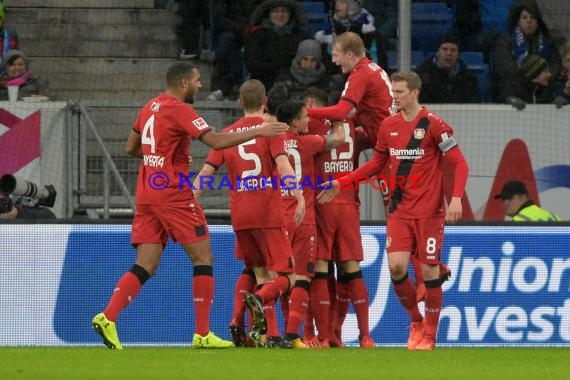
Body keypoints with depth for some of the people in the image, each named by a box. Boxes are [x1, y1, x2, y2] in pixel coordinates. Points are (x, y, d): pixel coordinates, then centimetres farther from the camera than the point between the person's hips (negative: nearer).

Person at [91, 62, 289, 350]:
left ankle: (108, 317, -15)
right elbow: (217, 142, -19)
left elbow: (131, 148, 23)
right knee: (203, 258, 2)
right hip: (173, 194, -8)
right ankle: (202, 334, -1)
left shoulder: (151, 107, 14)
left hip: (147, 194, 8)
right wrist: (258, 132, -14)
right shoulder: (179, 110, -11)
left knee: (145, 266, 4)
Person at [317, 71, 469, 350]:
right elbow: (377, 164, 20)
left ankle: (429, 336, 10)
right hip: (399, 210, 4)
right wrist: (341, 184, 12)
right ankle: (416, 322, 13)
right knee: (396, 266, -9)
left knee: (429, 269, -3)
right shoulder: (389, 125, 7)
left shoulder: (433, 124, -9)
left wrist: (456, 199, -22)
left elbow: (460, 163, -8)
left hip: (429, 210, -4)